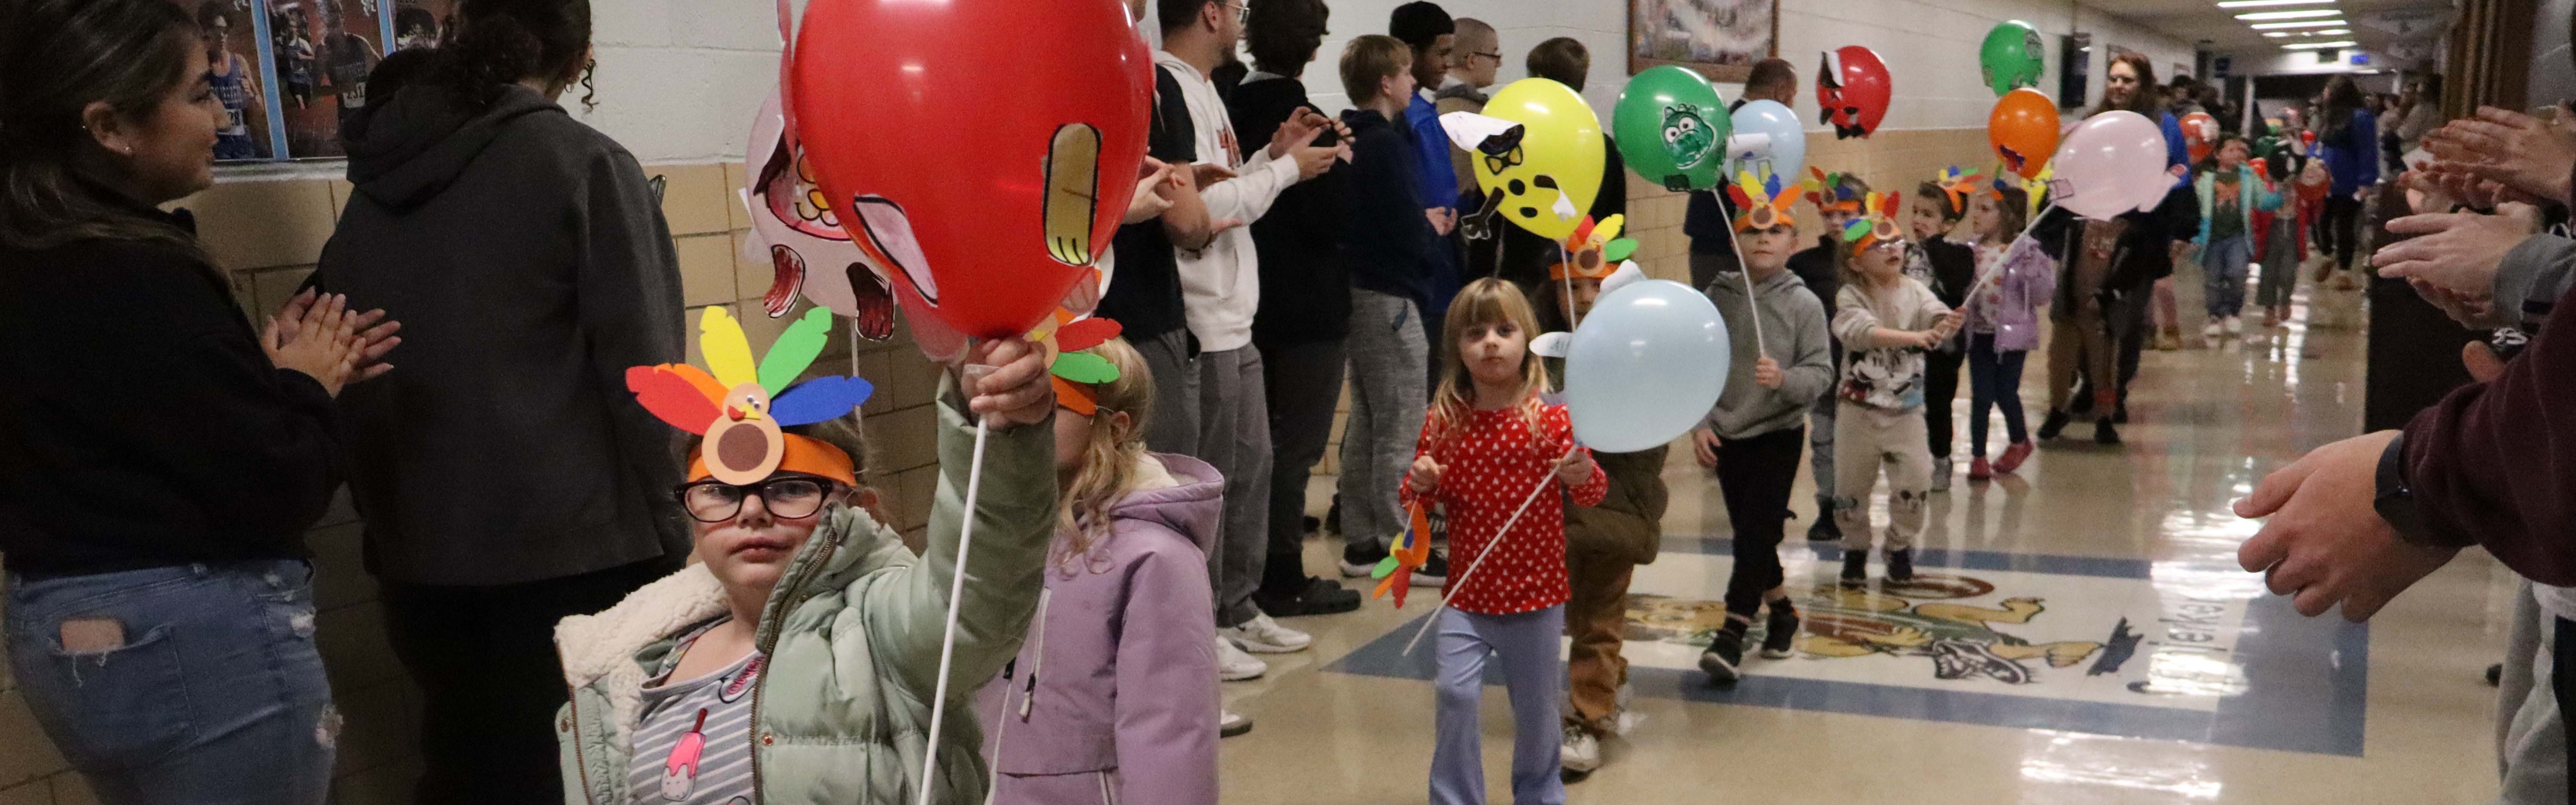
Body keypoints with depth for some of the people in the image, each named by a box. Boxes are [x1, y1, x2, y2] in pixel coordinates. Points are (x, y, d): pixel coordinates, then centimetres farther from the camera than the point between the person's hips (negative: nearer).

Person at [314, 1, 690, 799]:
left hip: (420, 554, 5)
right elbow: (639, 370, -12)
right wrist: (664, 528, -5)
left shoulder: (379, 180, 9)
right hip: (573, 552, -5)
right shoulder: (585, 164, -7)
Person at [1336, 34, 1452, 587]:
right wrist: (1434, 232, -1)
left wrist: (1422, 228, 6)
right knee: (1401, 429, -3)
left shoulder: (1351, 141, 10)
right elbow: (1408, 230, -19)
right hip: (1391, 296, -9)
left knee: (1365, 423, 14)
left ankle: (1362, 541, 19)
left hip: (1360, 290, 9)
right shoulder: (1388, 144, -16)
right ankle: (1403, 550, 1)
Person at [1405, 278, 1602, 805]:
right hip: (1467, 592, 1)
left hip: (1536, 589, -1)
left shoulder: (1550, 415, -9)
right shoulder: (1445, 420, -2)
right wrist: (1420, 484, -15)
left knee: (1535, 704, 12)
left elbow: (1593, 494, -8)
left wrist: (1584, 476, -30)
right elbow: (1419, 497, 8)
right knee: (1455, 693, -10)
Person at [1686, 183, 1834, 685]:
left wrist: (1784, 380, -27)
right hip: (1727, 435, 3)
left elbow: (1822, 373, -8)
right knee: (1751, 534, 13)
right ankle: (1782, 610, 34)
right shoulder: (1718, 297, 0)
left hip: (1779, 434, -3)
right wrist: (1700, 423, -4)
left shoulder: (1804, 304, -7)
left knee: (1757, 532, -10)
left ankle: (1732, 636, -9)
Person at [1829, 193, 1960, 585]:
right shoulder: (1851, 296, -11)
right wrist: (1911, 336, -42)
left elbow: (1936, 315, -18)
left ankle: (1900, 546, 19)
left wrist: (1947, 324, -43)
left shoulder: (1914, 292, -1)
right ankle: (1856, 548, 29)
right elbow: (1862, 330, -30)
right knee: (1851, 484, 7)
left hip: (1907, 409, 2)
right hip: (1859, 409, -2)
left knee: (1915, 482, -4)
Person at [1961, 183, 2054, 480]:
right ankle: (1978, 457, 13)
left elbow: (2042, 296, -12)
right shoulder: (1974, 251, 3)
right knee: (1981, 396, 3)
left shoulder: (2025, 250, -11)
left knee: (2005, 392, 2)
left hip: (2011, 333, -4)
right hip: (1980, 333, 4)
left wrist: (2034, 271, -28)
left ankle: (2019, 441, 30)